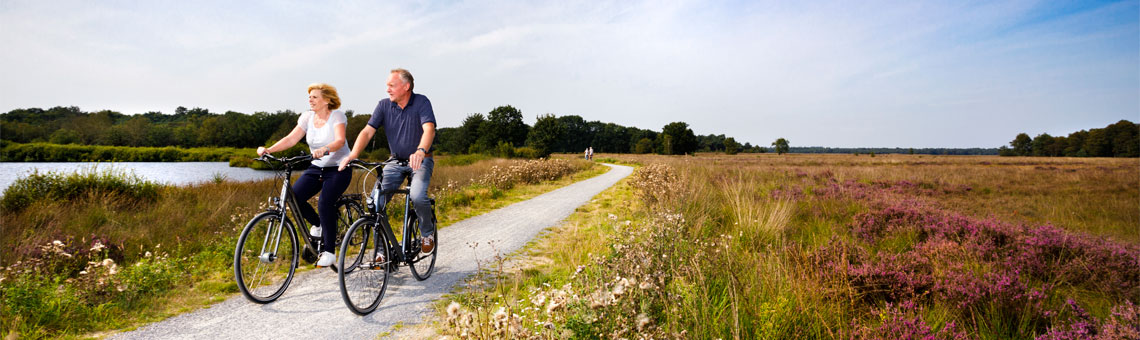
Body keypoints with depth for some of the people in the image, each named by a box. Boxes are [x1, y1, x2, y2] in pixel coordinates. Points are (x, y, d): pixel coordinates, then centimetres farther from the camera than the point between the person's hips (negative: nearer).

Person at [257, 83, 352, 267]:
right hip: (316, 168, 6)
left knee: (325, 203, -24)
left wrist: (324, 150, -48)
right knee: (294, 197, -14)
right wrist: (268, 150, -18)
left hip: (338, 168, -6)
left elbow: (340, 141, -28)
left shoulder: (337, 115, -12)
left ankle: (329, 251, -10)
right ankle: (317, 224, 15)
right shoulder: (307, 117, 4)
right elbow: (291, 138, -3)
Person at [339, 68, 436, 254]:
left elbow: (429, 129, -28)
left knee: (417, 196, -28)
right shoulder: (384, 105, -1)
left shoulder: (421, 102, -13)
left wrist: (420, 151, -49)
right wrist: (352, 155, -27)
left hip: (420, 161, -4)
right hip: (396, 161, 4)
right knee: (376, 202, -14)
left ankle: (427, 231, 3)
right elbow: (368, 131, -9)